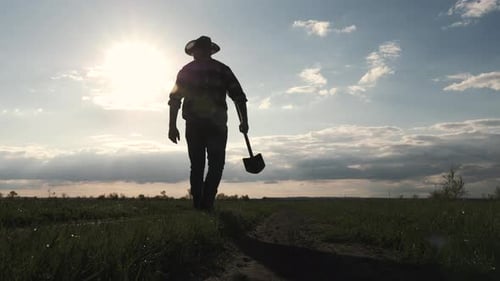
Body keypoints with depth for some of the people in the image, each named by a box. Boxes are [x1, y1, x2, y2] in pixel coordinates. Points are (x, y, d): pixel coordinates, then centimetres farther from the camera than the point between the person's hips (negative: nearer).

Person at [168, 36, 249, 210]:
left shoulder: (186, 71, 12)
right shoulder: (222, 69, 9)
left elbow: (175, 99, 6)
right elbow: (239, 96, 3)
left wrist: (172, 126, 7)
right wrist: (244, 122, 7)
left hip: (194, 125, 2)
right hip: (217, 124, -2)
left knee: (196, 166, 11)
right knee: (216, 165, 3)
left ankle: (198, 206, 9)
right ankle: (206, 204, -13)